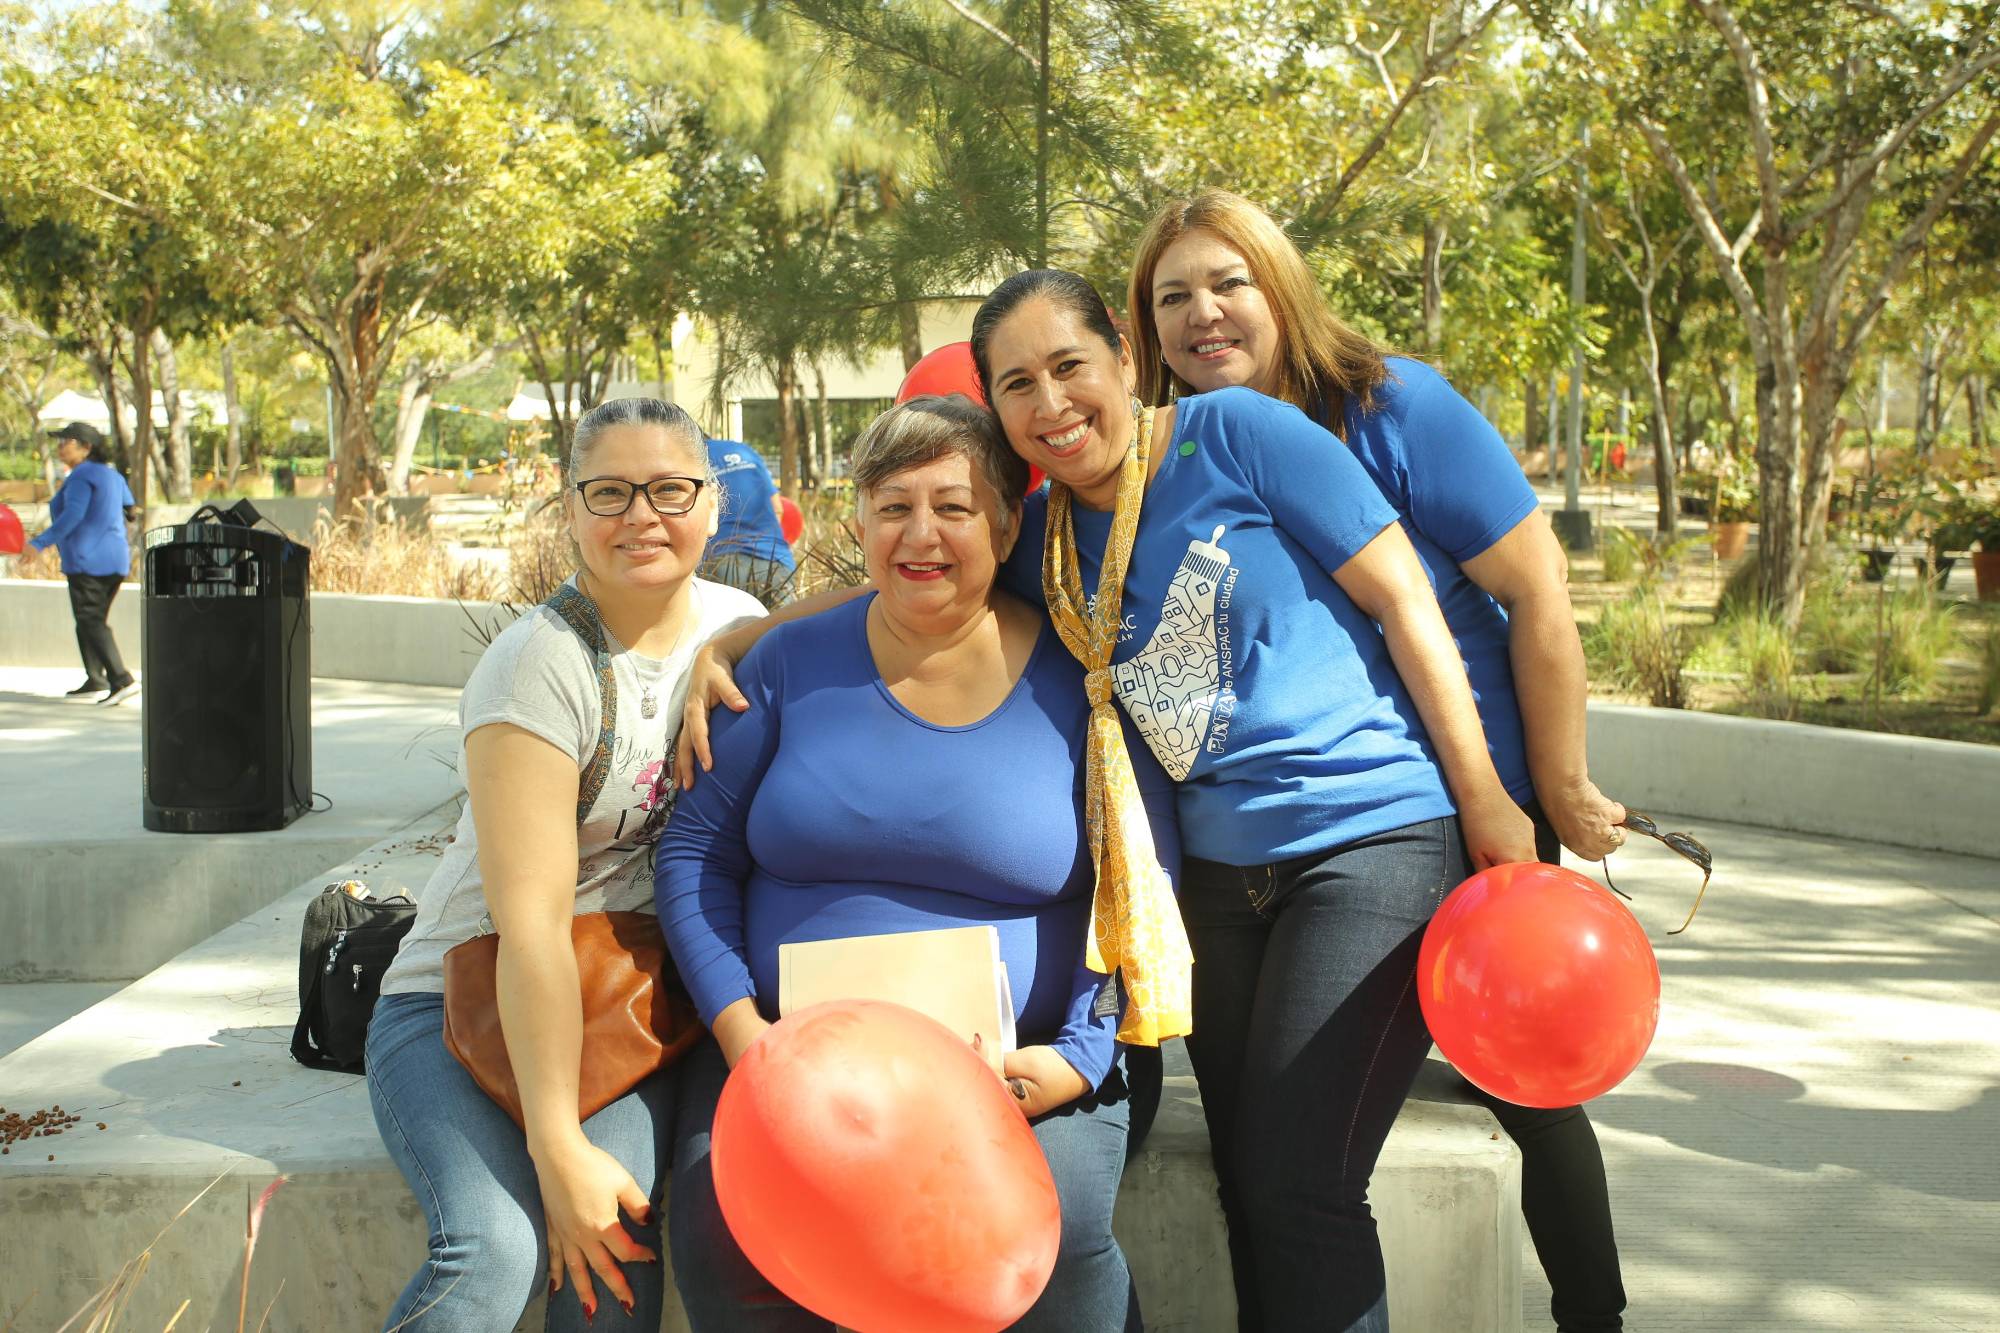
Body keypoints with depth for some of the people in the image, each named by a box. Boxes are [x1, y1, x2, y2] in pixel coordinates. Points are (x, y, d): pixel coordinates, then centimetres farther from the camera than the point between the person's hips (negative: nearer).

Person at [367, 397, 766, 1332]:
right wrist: (559, 1149, -24)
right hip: (464, 1001, -4)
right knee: (498, 1247, -28)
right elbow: (531, 922, -23)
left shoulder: (738, 628, -1)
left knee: (618, 1227, -24)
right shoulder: (542, 665, -19)